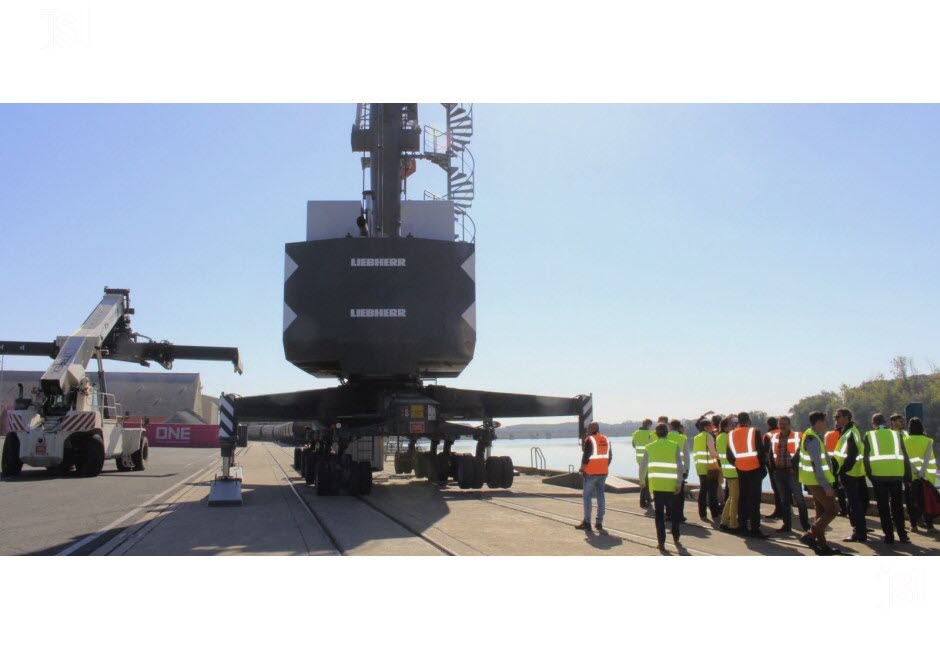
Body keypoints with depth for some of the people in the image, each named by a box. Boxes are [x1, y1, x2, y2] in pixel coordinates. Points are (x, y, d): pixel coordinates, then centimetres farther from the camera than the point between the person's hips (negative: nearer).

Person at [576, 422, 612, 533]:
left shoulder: (589, 440, -12)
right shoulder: (606, 440, 9)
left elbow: (586, 457, -14)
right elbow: (610, 456, 12)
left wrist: (582, 469, -3)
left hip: (591, 473, -6)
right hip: (603, 473, 6)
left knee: (586, 496, 4)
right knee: (600, 496, 8)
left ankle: (587, 522, 5)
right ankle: (599, 523, 7)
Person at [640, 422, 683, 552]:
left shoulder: (650, 447, 1)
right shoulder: (674, 446, -4)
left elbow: (643, 465, 6)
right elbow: (679, 466, -10)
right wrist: (679, 483, -6)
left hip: (656, 485, 1)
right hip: (671, 485, 0)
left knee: (659, 514, 6)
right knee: (674, 511, 18)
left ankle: (661, 542, 2)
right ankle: (675, 538, 27)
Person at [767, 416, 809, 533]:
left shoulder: (796, 436, -4)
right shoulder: (774, 437, 11)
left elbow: (799, 453, -9)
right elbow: (771, 453, 16)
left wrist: (794, 467, -11)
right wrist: (773, 467, 9)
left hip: (792, 472, -5)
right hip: (779, 472, 5)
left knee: (799, 498, -4)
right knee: (784, 500, 11)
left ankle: (805, 525, 3)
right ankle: (787, 525, 17)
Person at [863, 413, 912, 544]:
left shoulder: (868, 436, 6)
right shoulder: (896, 434, 10)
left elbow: (865, 457, 1)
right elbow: (905, 456, 9)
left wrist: (869, 474, 9)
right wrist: (907, 476, 12)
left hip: (878, 474, -2)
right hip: (896, 474, 2)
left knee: (883, 507, 6)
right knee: (897, 505, 14)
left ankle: (889, 536, 5)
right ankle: (902, 535, 14)